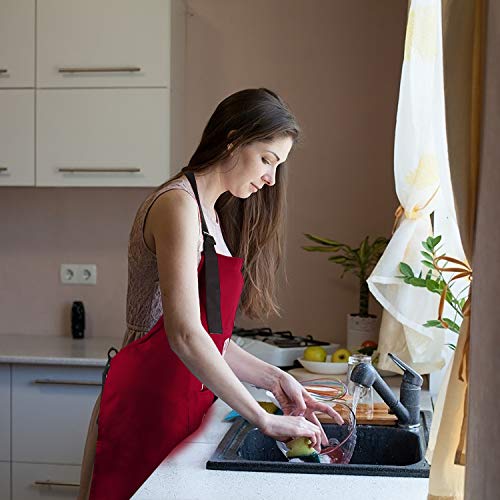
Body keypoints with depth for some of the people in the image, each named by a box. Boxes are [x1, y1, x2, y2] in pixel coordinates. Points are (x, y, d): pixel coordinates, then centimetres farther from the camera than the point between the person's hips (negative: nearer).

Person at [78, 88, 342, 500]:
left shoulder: (213, 217, 16)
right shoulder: (178, 204, -13)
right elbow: (184, 335, -24)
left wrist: (274, 378, 2)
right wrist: (265, 420, -21)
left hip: (184, 407, 9)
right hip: (147, 407, -9)